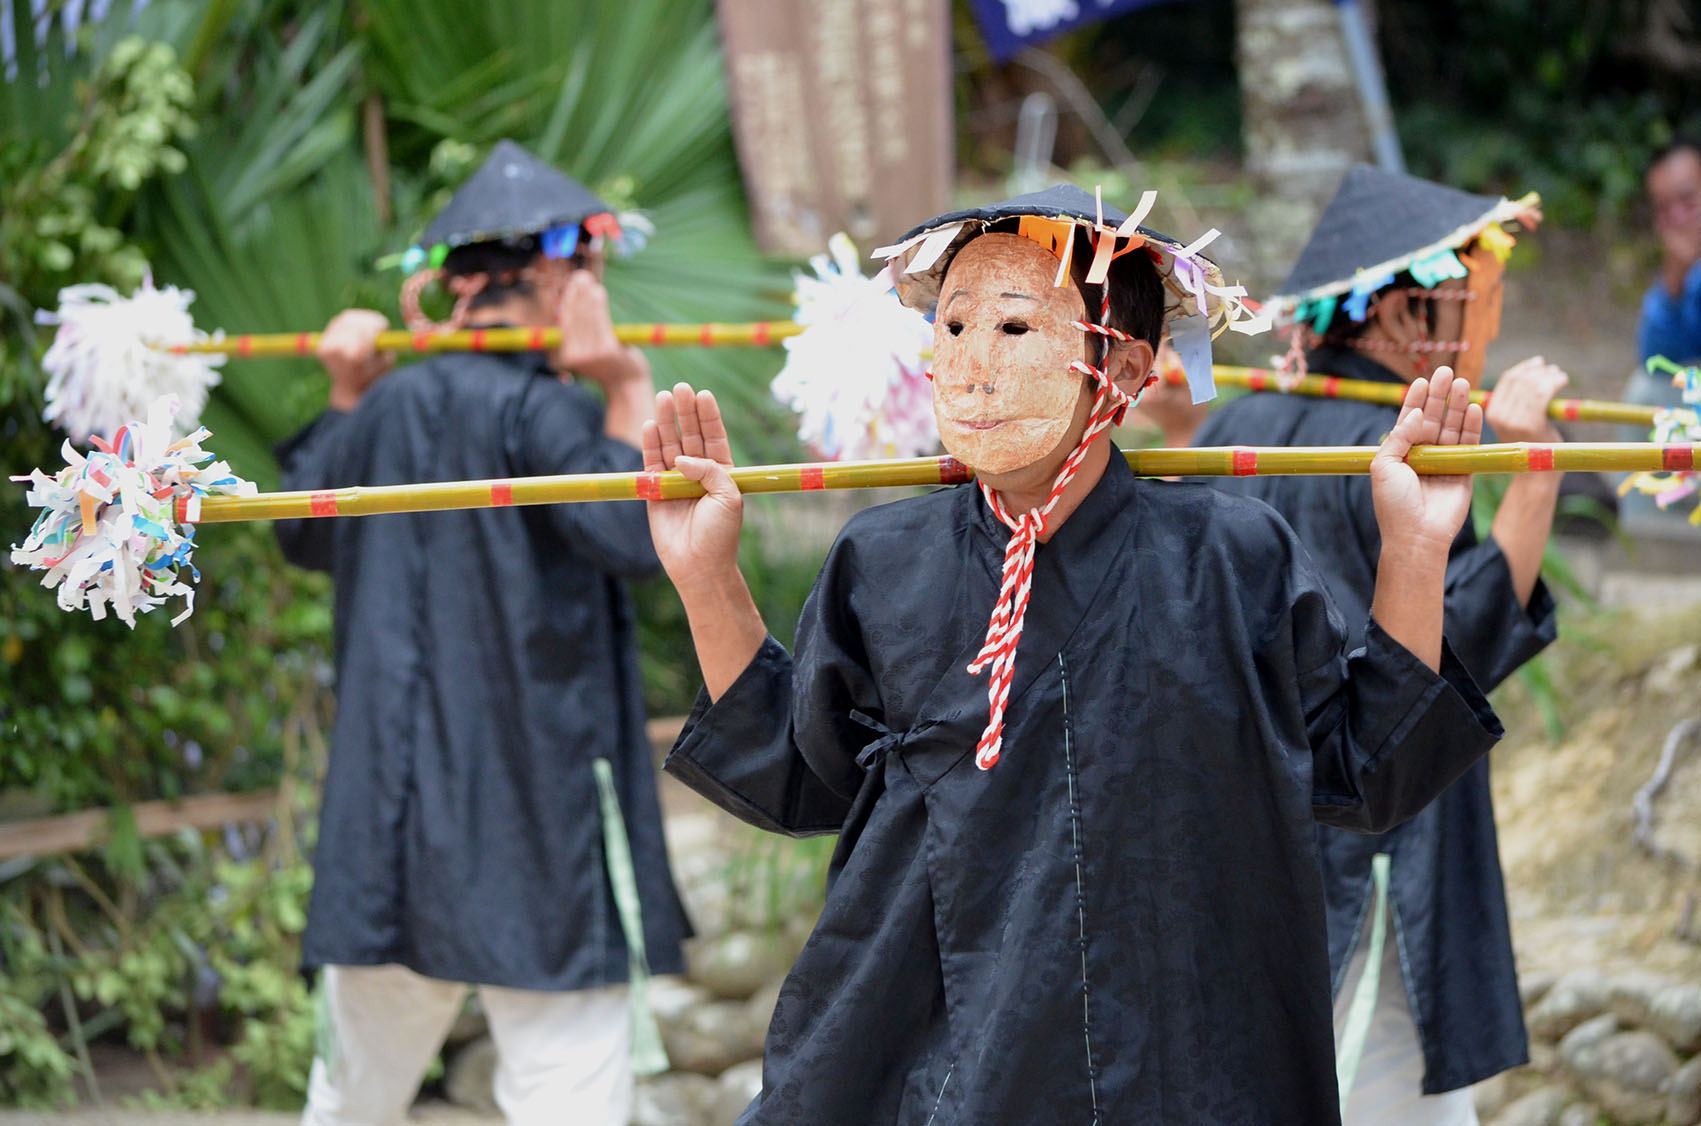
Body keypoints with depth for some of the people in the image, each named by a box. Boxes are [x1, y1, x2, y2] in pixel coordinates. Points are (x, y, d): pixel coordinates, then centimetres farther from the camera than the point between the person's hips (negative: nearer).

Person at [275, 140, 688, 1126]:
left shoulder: (393, 405, 9)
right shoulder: (538, 408, -12)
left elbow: (306, 533, 24)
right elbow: (637, 535, -19)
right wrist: (628, 385, -12)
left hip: (393, 803, 7)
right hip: (532, 813, -7)